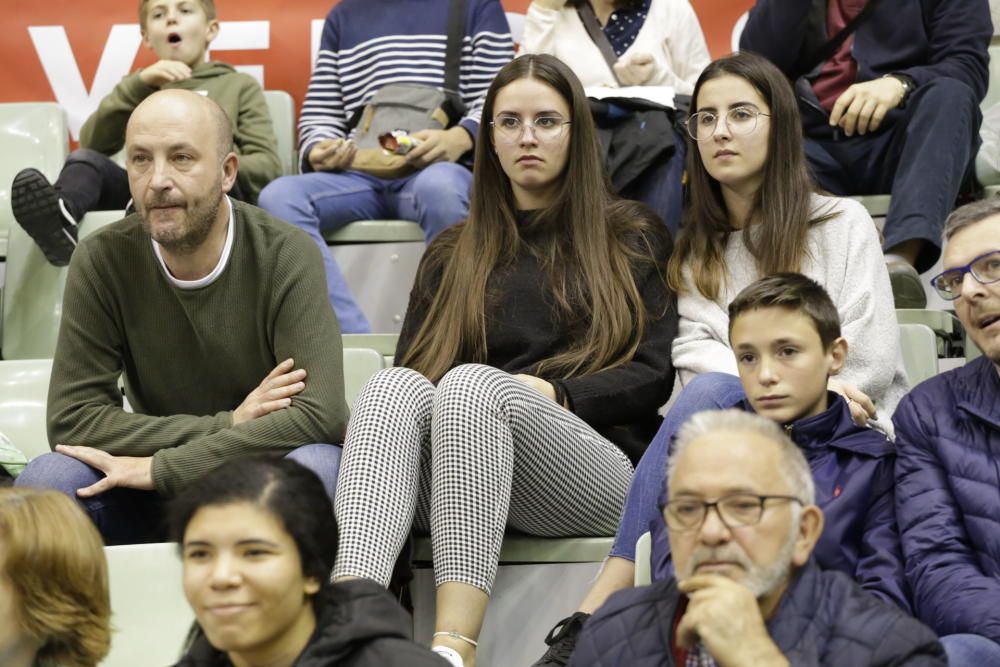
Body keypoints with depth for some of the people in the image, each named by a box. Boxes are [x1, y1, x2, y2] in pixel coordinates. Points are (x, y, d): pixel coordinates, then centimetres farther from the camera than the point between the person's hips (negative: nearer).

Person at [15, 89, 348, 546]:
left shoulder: (287, 256, -14)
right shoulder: (102, 261, -8)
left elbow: (319, 414, -24)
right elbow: (71, 418, -13)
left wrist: (162, 467, -24)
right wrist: (228, 425, -19)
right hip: (152, 506, 1)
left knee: (317, 466, -35)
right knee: (46, 479, -27)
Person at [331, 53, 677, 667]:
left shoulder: (630, 236, 19)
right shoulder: (454, 253, 28)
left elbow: (656, 375, 8)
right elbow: (414, 361, 18)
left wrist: (551, 395, -7)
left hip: (599, 469, -3)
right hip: (448, 483, 3)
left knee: (475, 384, -35)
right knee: (393, 386, -31)